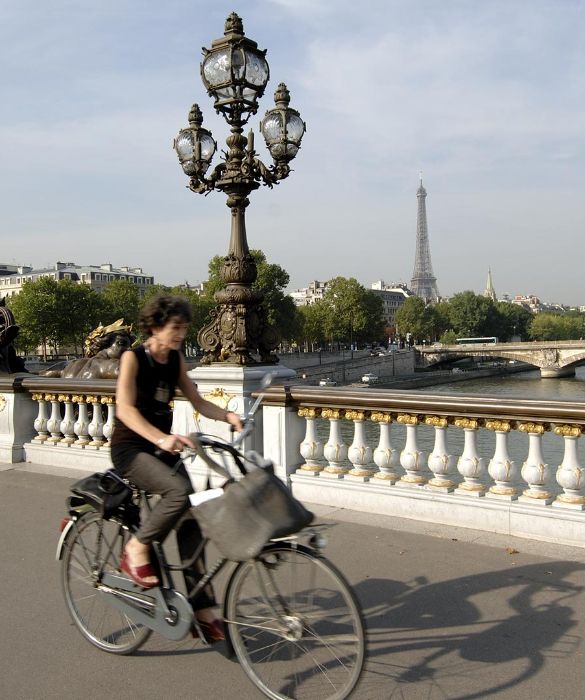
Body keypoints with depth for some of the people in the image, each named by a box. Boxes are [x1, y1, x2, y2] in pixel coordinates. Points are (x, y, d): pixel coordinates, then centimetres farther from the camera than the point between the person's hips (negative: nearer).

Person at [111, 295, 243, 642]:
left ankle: (203, 607, 3)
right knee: (180, 490, -31)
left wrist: (228, 416, -16)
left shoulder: (176, 359, 5)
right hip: (130, 448, -6)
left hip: (162, 448, 6)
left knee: (190, 519, -4)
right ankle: (137, 547, -7)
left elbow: (197, 401, 4)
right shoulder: (133, 357, -13)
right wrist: (162, 438, -40)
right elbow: (125, 409, -24)